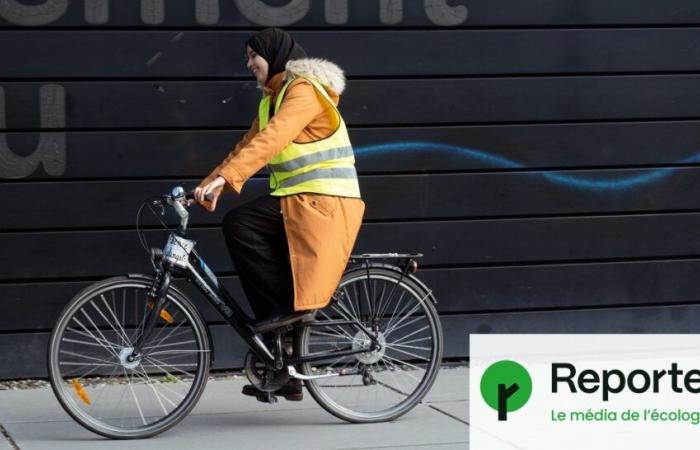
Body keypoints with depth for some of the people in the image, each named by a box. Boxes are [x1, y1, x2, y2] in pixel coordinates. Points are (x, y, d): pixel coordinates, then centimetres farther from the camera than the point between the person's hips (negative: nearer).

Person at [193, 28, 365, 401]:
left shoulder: (304, 90, -11)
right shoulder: (272, 99, 20)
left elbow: (271, 140, -25)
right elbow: (247, 147, 17)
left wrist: (224, 177, -33)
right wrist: (207, 186, 6)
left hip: (323, 203, -10)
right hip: (296, 203, 10)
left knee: (239, 224, -24)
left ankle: (283, 305, -16)